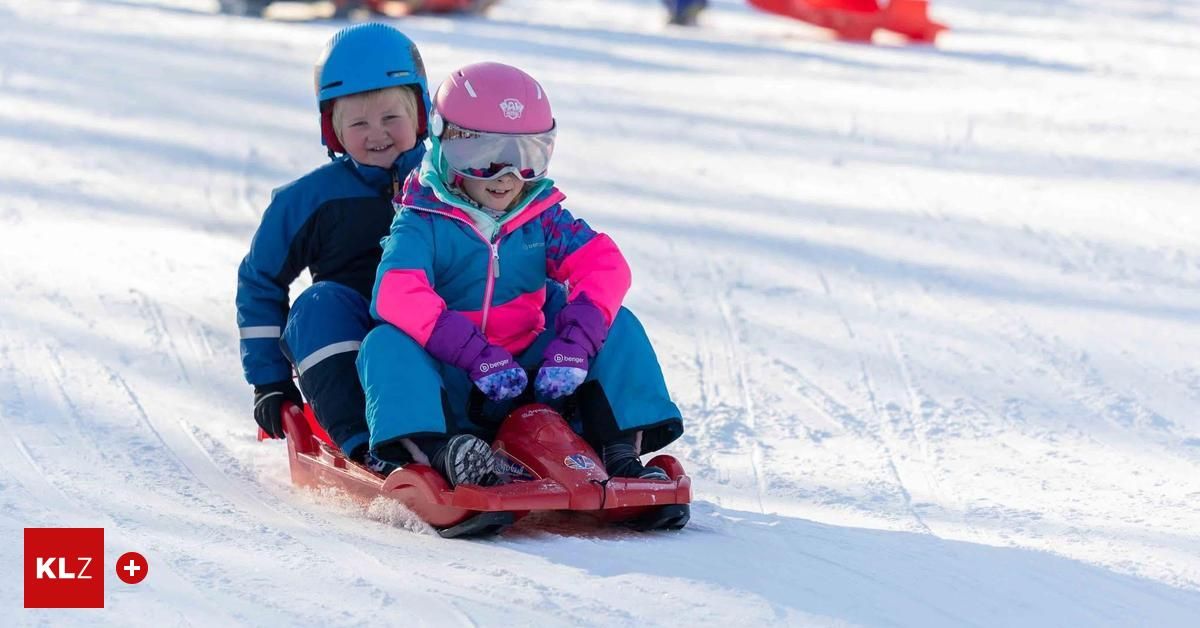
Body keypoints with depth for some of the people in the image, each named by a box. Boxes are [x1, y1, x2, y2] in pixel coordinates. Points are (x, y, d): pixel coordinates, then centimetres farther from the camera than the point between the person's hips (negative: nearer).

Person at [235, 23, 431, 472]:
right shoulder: (310, 199, 10)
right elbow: (259, 282, 18)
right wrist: (269, 381, 11)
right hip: (344, 347, 1)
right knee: (320, 303, -31)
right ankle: (362, 445, -46)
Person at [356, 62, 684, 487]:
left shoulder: (542, 218, 7)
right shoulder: (423, 223, -5)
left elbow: (605, 268, -9)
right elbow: (396, 295, -24)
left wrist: (571, 347, -27)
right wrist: (478, 356, -34)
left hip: (537, 380, 3)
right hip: (452, 388, -3)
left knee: (617, 326, -11)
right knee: (387, 343, -30)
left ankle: (621, 450, -24)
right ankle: (435, 451, -53)